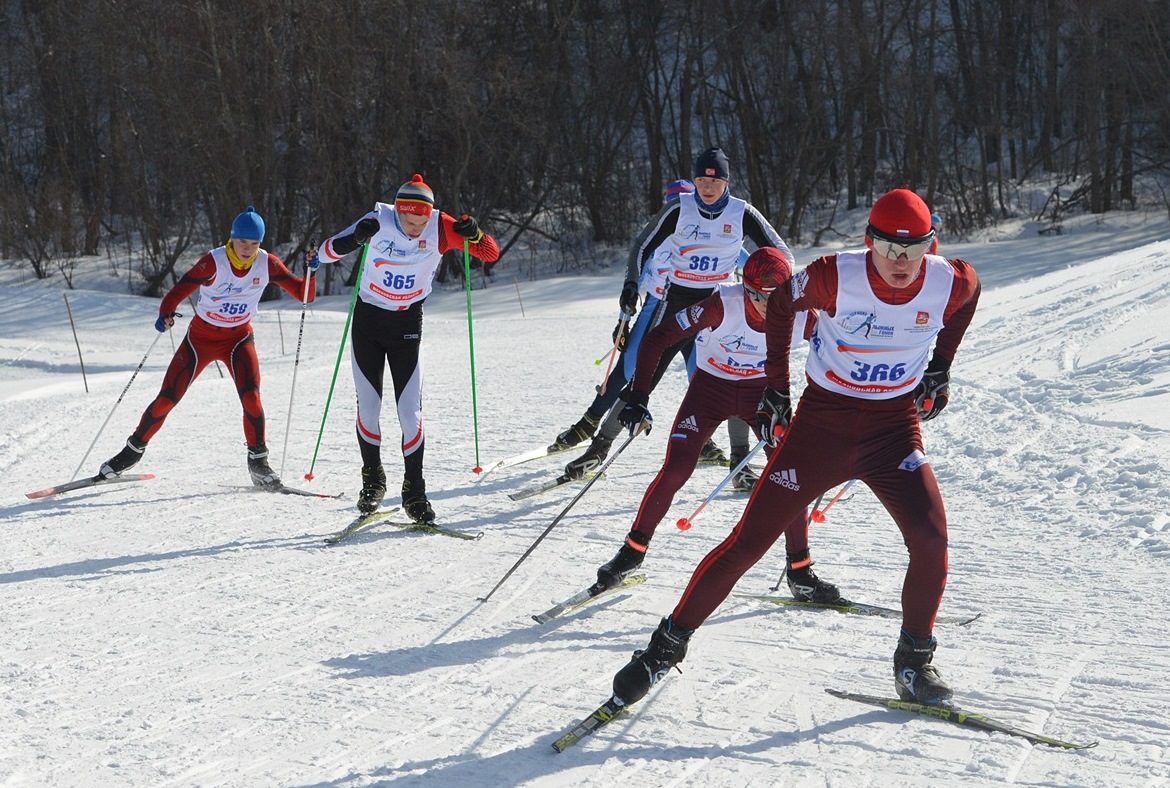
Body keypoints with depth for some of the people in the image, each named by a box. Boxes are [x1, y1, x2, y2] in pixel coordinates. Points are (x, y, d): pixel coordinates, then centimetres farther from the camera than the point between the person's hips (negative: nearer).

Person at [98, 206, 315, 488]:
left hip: (238, 338, 1)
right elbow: (181, 289, -26)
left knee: (250, 396, -21)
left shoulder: (267, 264, -13)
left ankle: (258, 459, -4)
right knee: (167, 398, 0)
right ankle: (134, 449, 22)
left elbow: (303, 294, -13)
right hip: (201, 337, -1)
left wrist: (309, 272, -32)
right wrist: (166, 313, -45)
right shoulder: (214, 262, -21)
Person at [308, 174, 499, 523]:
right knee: (368, 407, 2)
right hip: (367, 320, 0)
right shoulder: (379, 220, -15)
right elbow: (330, 250, -17)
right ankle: (373, 479, 22)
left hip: (407, 324, 0)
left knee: (410, 410, -5)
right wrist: (355, 237, -38)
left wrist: (474, 235, -35)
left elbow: (491, 254, -14)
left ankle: (414, 490, 7)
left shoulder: (440, 227, -13)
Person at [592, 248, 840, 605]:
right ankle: (633, 551, 10)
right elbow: (658, 338, -27)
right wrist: (638, 397, -31)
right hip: (710, 387, -2)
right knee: (674, 472, -10)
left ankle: (800, 571, 6)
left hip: (762, 391, 2)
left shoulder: (800, 314, -22)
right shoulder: (723, 305, -31)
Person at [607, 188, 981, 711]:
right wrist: (776, 386, 1)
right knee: (748, 543, -2)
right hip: (821, 421, -2)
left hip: (894, 427, 2)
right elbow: (782, 304, 0)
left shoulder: (949, 283, -13)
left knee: (930, 538, -19)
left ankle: (914, 662, 4)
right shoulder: (835, 277, -20)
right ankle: (668, 647, 11)